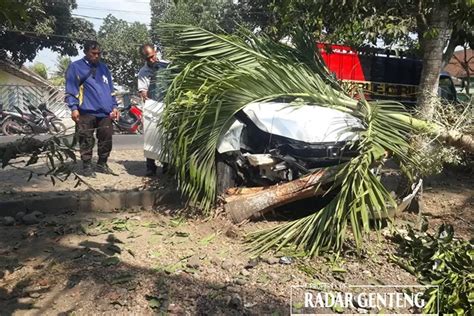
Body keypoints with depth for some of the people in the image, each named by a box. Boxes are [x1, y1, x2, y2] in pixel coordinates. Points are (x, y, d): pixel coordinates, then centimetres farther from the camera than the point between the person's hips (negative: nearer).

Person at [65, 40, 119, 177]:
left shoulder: (103, 67, 20)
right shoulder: (75, 67, 3)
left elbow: (110, 89, 22)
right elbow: (71, 89, -1)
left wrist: (114, 106, 14)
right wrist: (74, 108, -11)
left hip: (106, 112, 5)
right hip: (86, 112, -5)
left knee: (106, 140, 5)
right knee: (87, 141, -2)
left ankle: (102, 164, 18)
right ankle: (87, 166, 9)